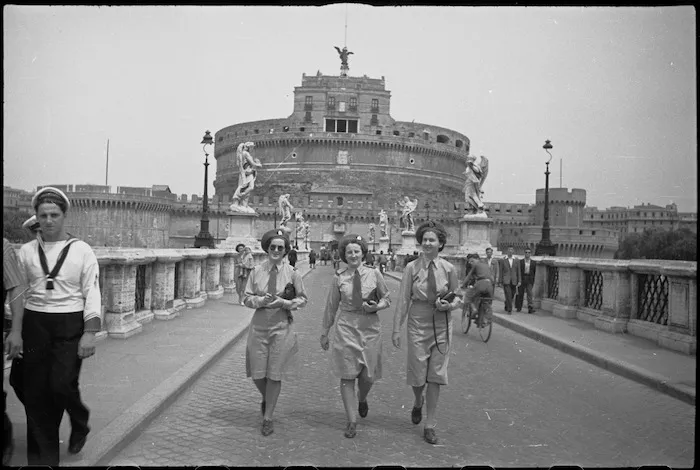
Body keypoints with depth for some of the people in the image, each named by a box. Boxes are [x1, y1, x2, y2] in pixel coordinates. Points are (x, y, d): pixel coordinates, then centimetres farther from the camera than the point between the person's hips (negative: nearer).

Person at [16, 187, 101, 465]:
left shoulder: (81, 250, 0)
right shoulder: (26, 251, 7)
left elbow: (92, 293, -3)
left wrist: (90, 333, -10)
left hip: (70, 325, -2)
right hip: (35, 324, 3)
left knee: (62, 384, -11)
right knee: (35, 391, 4)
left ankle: (80, 424, 23)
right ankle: (44, 456, 20)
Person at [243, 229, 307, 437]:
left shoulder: (292, 273, -4)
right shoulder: (257, 271, -1)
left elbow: (302, 299, 4)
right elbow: (247, 298, 4)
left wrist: (284, 302, -13)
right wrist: (261, 300, -16)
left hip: (282, 326, -1)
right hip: (259, 325, 2)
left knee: (275, 373, 4)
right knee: (257, 373, 5)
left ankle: (268, 418, 20)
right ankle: (266, 398, 40)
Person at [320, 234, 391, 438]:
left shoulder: (374, 274, 0)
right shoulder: (338, 278, -1)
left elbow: (386, 299, 9)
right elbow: (331, 307, 7)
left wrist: (376, 306, -12)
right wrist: (324, 333, 11)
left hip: (370, 328, 1)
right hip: (345, 328, 0)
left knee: (368, 375, 4)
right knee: (347, 376, 0)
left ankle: (362, 399, 40)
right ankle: (351, 421, 12)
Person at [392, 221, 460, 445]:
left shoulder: (448, 269, -1)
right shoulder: (412, 268, -4)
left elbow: (457, 297, 9)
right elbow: (403, 300, -3)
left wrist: (450, 305, -14)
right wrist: (396, 329, -4)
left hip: (442, 325, 1)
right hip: (418, 323, -1)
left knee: (436, 376, 4)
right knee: (417, 374, 3)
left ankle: (430, 425, 17)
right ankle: (418, 402, 40)